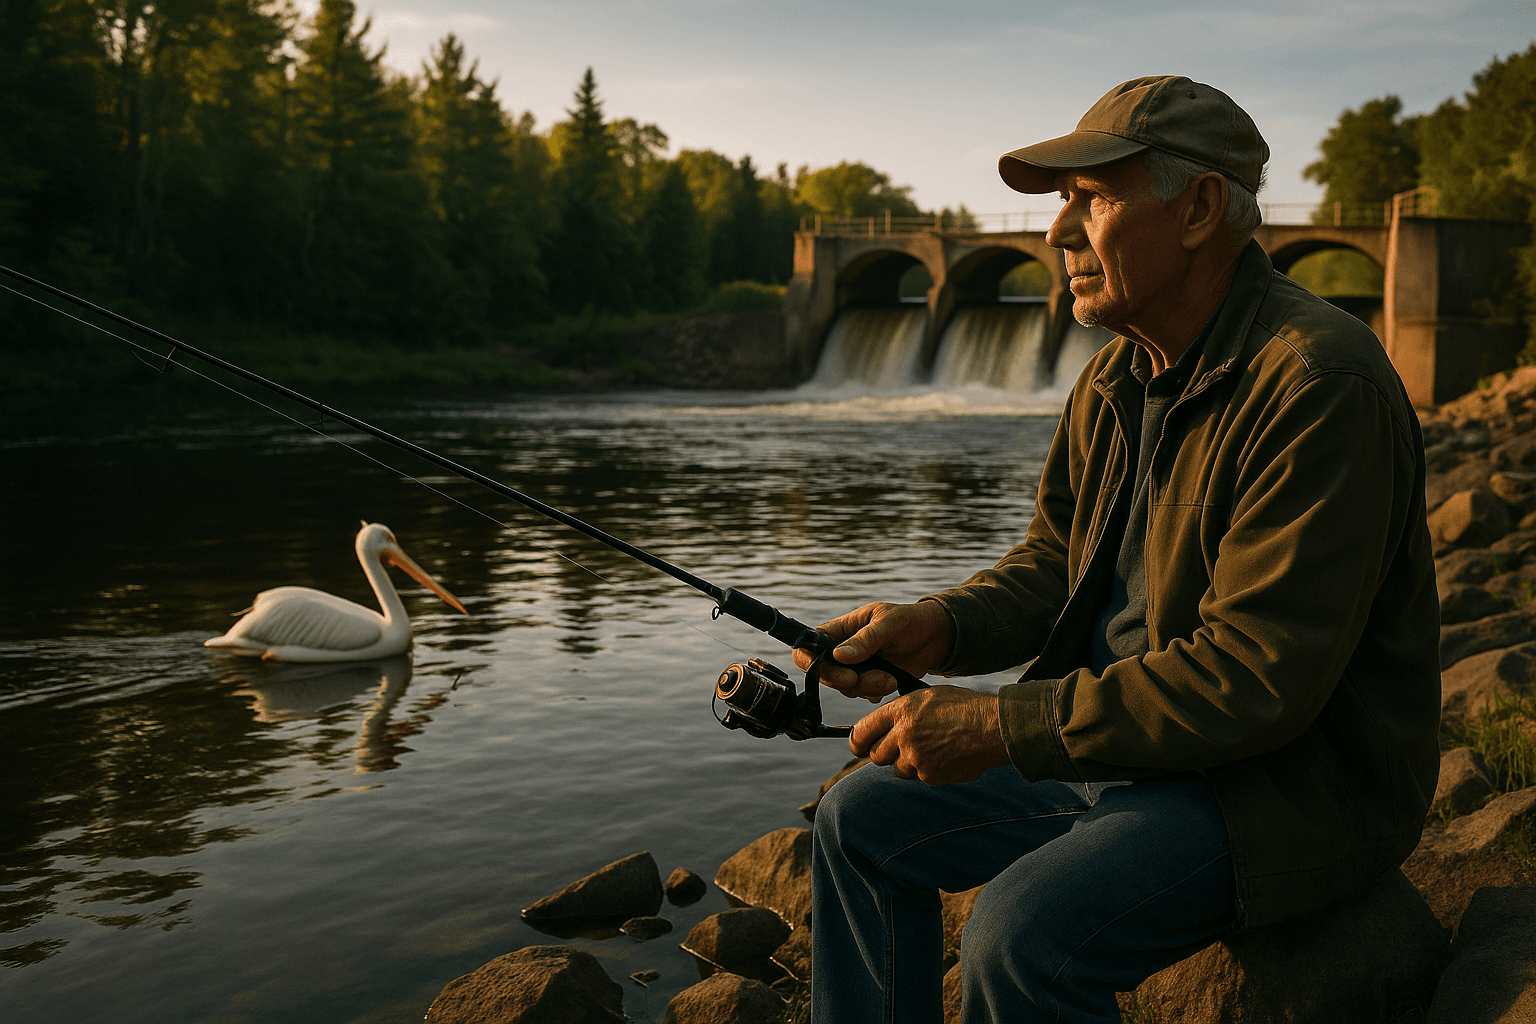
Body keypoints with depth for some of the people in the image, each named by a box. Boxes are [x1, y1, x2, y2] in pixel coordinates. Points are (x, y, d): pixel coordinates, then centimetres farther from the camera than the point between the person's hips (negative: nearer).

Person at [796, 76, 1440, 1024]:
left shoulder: (1318, 382, -23)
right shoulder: (1116, 377, 6)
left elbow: (1258, 678, -28)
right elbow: (1053, 567, 14)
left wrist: (1000, 726, -26)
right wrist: (936, 628, -8)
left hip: (1297, 781, -9)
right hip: (1123, 739, 9)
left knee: (1022, 937, -30)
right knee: (864, 819, 7)